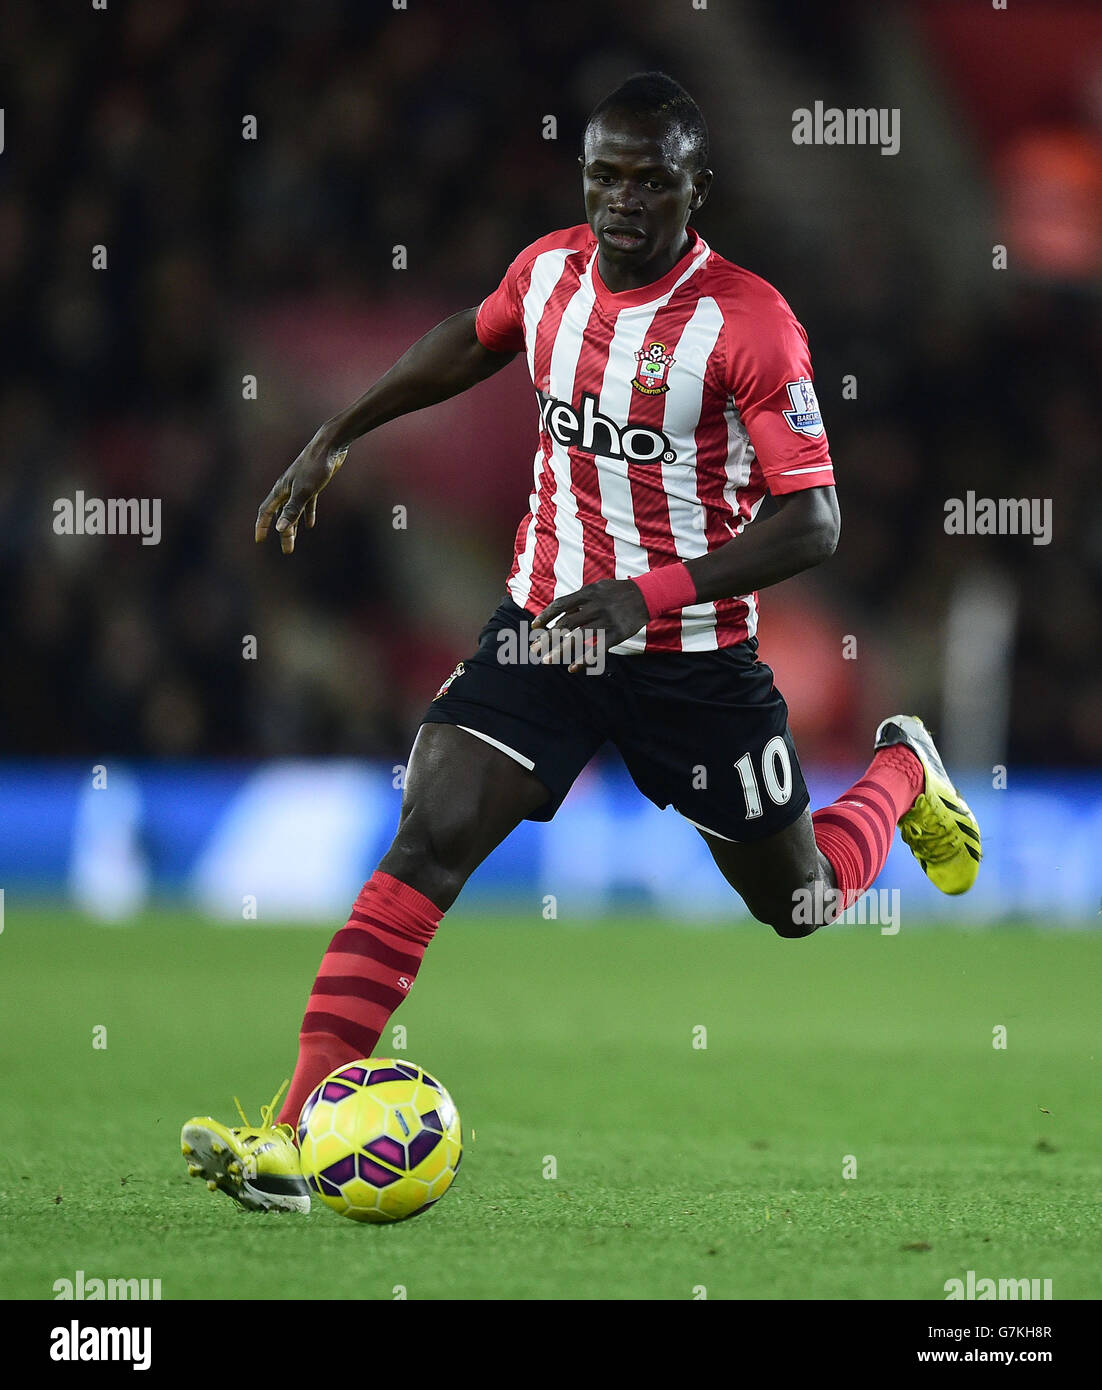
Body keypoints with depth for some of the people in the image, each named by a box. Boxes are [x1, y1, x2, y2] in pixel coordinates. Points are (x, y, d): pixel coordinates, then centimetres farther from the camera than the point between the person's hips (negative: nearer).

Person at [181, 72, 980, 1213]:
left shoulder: (749, 324, -19)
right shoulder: (550, 270, -3)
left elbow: (811, 522, -20)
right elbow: (469, 345, 22)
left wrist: (647, 594, -30)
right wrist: (334, 439, 23)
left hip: (693, 656, -3)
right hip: (545, 618, 3)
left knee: (799, 905, 14)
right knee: (426, 841, -17)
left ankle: (901, 770, 48)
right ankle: (293, 1133, -22)